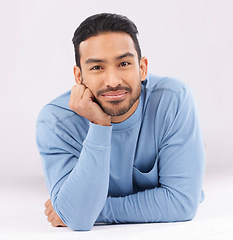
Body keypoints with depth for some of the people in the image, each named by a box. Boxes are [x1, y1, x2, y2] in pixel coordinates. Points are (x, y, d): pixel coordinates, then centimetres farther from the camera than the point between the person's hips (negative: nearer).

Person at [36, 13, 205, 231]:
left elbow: (182, 201, -28)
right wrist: (99, 125, -41)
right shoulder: (55, 122, -27)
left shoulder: (174, 100, -27)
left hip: (170, 230, 1)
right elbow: (78, 219, -36)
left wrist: (97, 211, -28)